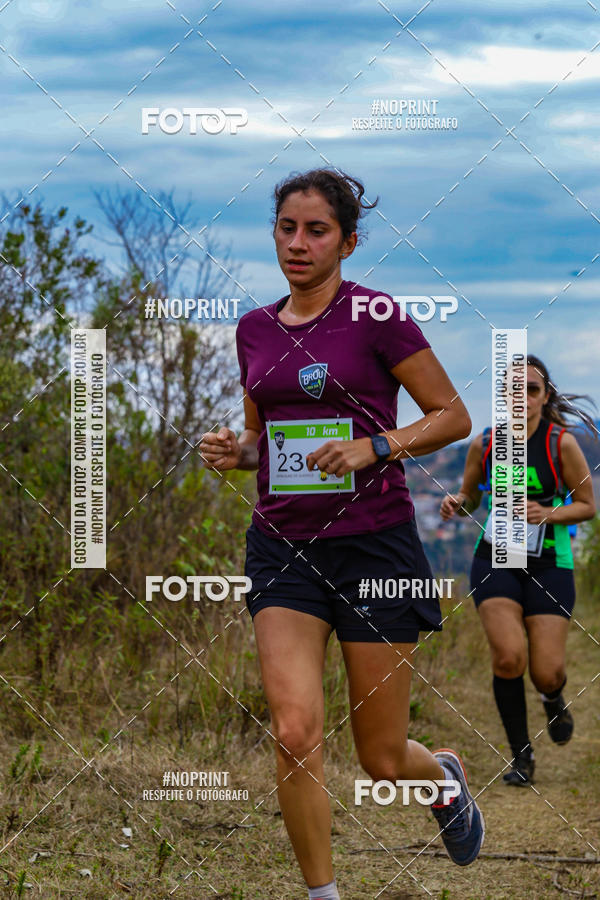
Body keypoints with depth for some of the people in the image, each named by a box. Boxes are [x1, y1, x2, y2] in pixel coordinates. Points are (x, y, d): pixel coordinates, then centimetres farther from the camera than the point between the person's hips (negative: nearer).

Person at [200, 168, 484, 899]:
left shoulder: (376, 317, -7)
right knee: (294, 733, -15)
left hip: (372, 542, -4)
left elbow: (453, 416, -4)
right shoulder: (255, 329, 9)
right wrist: (234, 451, -1)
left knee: (381, 760, 4)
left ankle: (444, 775, 41)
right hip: (283, 544, 4)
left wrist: (375, 447, -18)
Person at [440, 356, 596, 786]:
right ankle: (521, 756, -2)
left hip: (549, 564, -1)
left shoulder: (562, 444, -7)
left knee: (546, 674, -7)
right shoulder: (484, 445, 0)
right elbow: (471, 496, 16)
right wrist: (456, 503, -7)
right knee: (509, 656, -21)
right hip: (495, 561, 1)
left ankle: (554, 697, 35)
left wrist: (548, 513, -17)